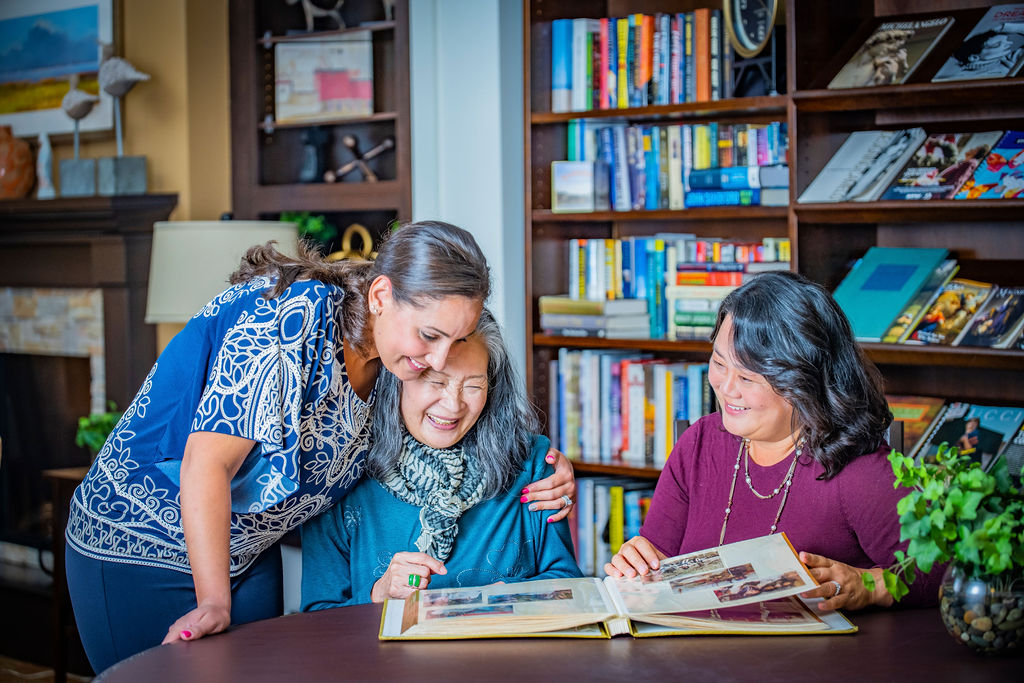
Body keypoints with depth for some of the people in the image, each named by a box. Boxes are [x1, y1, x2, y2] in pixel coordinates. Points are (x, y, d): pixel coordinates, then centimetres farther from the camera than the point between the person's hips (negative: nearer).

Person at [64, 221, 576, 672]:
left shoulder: (390, 357, -6)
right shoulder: (293, 315, -29)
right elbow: (207, 463, -31)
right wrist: (213, 603, -33)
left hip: (249, 557, 7)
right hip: (136, 552, -7)